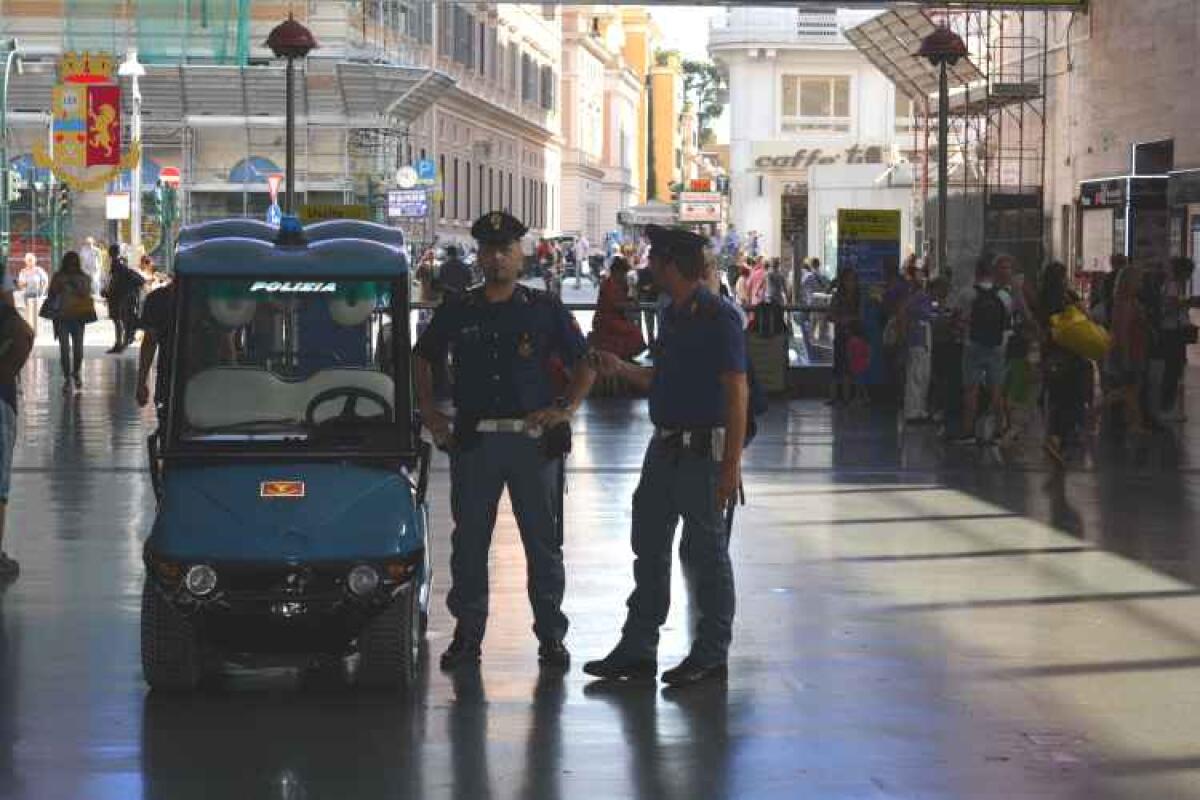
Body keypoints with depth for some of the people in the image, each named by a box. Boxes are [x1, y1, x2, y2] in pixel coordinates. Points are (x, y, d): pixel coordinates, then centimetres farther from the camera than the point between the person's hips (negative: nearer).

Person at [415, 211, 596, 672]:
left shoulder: (545, 311, 4)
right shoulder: (457, 313, 8)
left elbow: (585, 364, 9)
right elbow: (422, 358, 20)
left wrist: (567, 409, -4)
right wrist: (428, 411, 9)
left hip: (533, 439, -1)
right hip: (473, 439, 1)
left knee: (543, 542, 3)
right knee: (469, 542, 4)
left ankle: (551, 636, 12)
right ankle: (467, 635, 13)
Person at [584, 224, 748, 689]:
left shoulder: (718, 318, -15)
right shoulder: (673, 316, 13)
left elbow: (737, 392, -18)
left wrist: (732, 462, -22)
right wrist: (621, 370, 16)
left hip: (702, 450, -9)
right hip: (665, 448, 9)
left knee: (704, 552, 1)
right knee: (649, 546, 11)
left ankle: (711, 654, 11)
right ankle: (637, 650, 18)